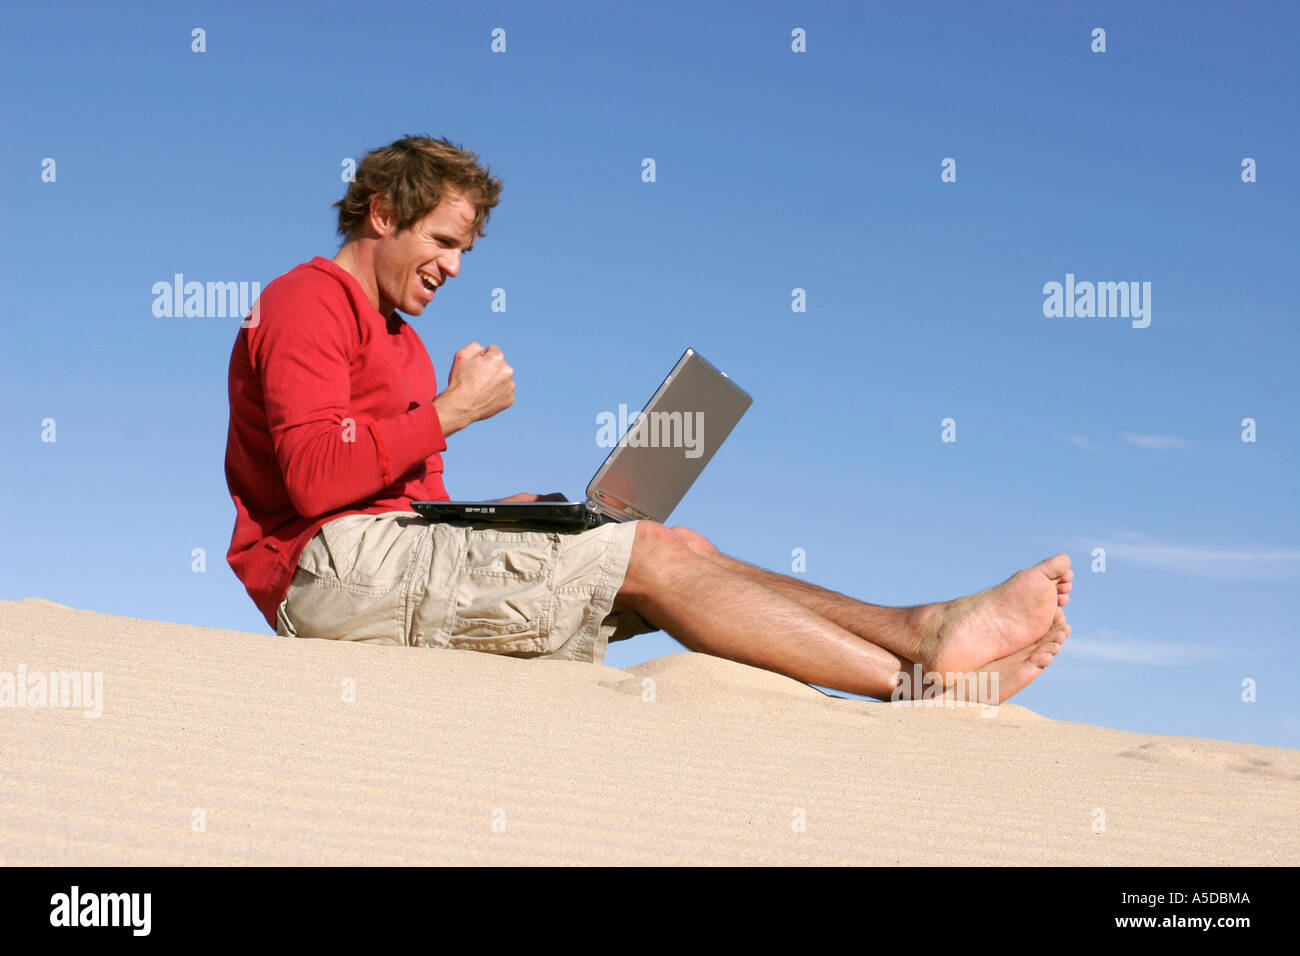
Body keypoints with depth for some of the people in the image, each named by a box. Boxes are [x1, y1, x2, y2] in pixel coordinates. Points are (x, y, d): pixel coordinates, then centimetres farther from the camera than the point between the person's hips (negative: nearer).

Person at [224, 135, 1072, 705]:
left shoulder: (400, 343, 29)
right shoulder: (309, 303, 0)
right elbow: (315, 478, -17)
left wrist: (501, 518, 3)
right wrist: (454, 410, -11)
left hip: (401, 548, 9)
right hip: (338, 562, -9)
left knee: (677, 553, -7)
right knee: (654, 557, -17)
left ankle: (919, 634, -20)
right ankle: (914, 677, -23)